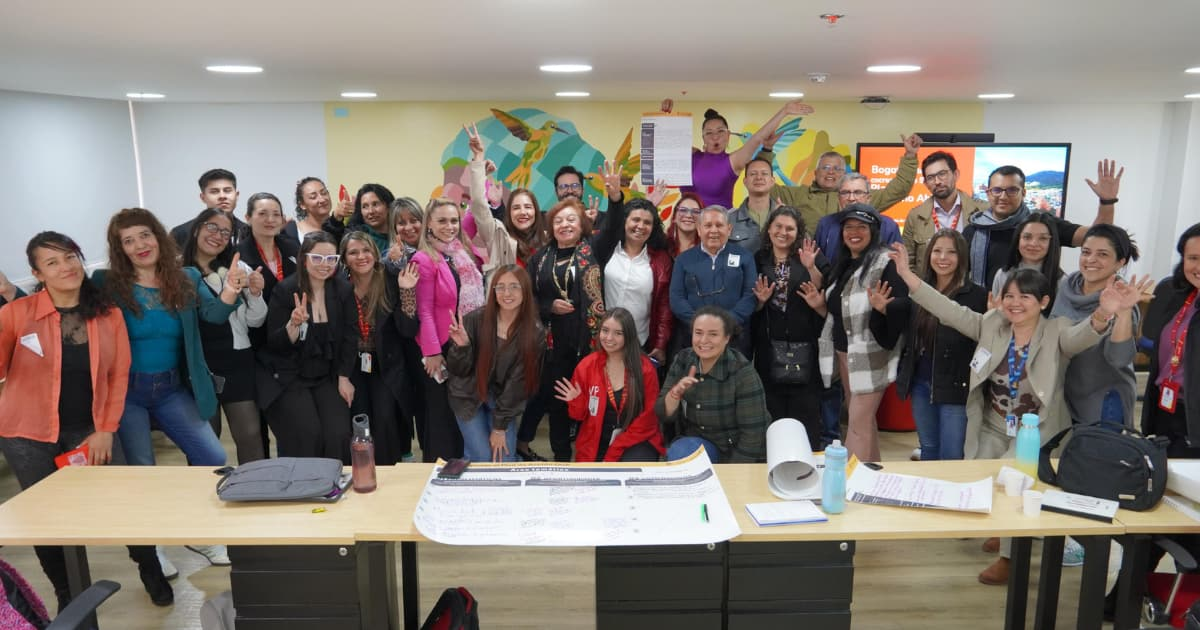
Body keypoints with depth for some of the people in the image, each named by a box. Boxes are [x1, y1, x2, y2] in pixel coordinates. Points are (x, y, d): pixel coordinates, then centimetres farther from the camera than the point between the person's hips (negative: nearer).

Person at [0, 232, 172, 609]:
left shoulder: (109, 314, -3)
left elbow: (119, 375, 0)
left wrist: (106, 430, -5)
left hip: (89, 430, 1)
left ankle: (151, 572, 23)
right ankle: (66, 596, 32)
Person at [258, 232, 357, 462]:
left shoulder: (343, 290, 1)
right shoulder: (285, 291, -9)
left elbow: (350, 337, 4)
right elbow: (274, 344, -10)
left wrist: (344, 378, -1)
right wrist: (293, 325, -30)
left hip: (328, 378, 3)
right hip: (288, 378, -3)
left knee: (338, 435, -14)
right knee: (307, 435, -19)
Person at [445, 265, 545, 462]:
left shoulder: (535, 332, -14)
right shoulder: (475, 319, -17)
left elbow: (518, 381, -12)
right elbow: (459, 371, -11)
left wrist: (500, 427, -11)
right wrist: (461, 346, -32)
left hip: (505, 401, 1)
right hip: (469, 397, -1)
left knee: (506, 461, -4)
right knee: (483, 459, -7)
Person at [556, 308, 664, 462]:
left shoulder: (645, 368, -7)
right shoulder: (586, 366, -1)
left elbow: (648, 419, -6)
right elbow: (581, 416, 7)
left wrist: (613, 453, -11)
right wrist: (576, 402, -17)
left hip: (637, 442, -1)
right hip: (596, 443, 2)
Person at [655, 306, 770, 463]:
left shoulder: (742, 372, -18)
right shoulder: (683, 360, -5)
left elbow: (753, 433, -16)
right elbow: (662, 415, -5)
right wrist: (675, 393, -23)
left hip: (734, 452, -4)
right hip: (694, 441, 4)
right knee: (677, 456, -21)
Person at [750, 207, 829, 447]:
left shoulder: (811, 256, 3)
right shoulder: (757, 260, 8)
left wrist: (811, 268, -17)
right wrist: (761, 300, -8)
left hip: (804, 345, -1)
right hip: (768, 346, 2)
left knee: (805, 409, 0)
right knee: (772, 410, 7)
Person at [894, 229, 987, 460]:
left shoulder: (976, 295, -9)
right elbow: (910, 336, 14)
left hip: (954, 386, -5)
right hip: (920, 383, 5)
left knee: (951, 457, 1)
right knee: (928, 450, 19)